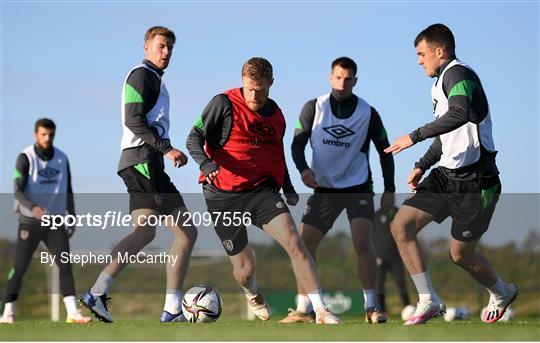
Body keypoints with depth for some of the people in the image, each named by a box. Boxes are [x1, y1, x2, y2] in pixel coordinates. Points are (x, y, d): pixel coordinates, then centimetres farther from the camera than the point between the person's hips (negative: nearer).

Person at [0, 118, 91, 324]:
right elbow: (17, 190, -18)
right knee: (19, 267, -4)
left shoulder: (62, 158, 8)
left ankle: (72, 312, -9)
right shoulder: (26, 158, -8)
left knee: (65, 265, -6)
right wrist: (33, 208, -35)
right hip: (30, 221, -4)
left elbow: (68, 191, 16)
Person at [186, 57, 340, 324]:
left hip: (262, 191, 3)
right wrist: (205, 163, -29)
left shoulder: (276, 115, 10)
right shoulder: (224, 104, -7)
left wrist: (287, 188, 13)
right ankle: (253, 294, 42)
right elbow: (194, 138, -10)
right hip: (223, 196, -3)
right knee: (245, 269, 3)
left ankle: (321, 311, -17)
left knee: (294, 243, -19)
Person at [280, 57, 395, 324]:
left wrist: (389, 189, 0)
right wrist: (303, 168, -22)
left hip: (358, 188, -2)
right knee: (304, 245, -5)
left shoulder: (368, 113, -3)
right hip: (324, 188, 2)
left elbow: (384, 150, 5)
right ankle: (303, 310, 5)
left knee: (362, 243, -19)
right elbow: (298, 143, -2)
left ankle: (371, 306, -7)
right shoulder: (314, 108, -2)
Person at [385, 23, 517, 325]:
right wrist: (423, 165, 18)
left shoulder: (457, 73, -15)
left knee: (461, 255, 3)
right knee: (401, 227, -6)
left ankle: (502, 293, 32)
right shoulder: (443, 81, 17)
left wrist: (415, 136, -33)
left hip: (474, 181, -9)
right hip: (447, 175, 9)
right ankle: (429, 302, -1)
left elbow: (460, 114, -36)